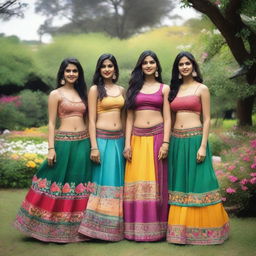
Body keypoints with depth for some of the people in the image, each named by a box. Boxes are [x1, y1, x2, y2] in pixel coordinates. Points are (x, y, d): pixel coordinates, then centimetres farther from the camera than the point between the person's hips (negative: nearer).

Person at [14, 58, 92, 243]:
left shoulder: (83, 93, 14)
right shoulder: (56, 94, 1)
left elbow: (87, 119, 15)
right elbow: (51, 123, -3)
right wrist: (51, 148, -11)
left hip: (84, 142, 5)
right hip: (64, 142, -4)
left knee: (80, 183, 7)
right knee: (60, 181, -1)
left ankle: (78, 227, 17)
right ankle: (56, 228, 10)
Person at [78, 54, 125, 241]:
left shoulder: (121, 90, 13)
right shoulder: (95, 90, -1)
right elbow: (92, 120, -6)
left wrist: (127, 142, 11)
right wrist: (94, 147, -13)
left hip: (119, 139, 5)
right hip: (102, 138, -5)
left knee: (117, 180, 7)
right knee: (104, 180, -5)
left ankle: (116, 226, 16)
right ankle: (99, 225, 3)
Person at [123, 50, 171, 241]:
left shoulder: (164, 89, 9)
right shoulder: (133, 88, 13)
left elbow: (167, 118, 4)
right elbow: (129, 118, 10)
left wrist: (165, 143, -8)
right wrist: (127, 143, 1)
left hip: (157, 136, -1)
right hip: (137, 138, 1)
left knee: (156, 181, 0)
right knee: (137, 182, 0)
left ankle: (156, 227, 9)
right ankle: (136, 228, 8)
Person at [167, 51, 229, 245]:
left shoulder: (202, 89, 0)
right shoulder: (174, 89, 13)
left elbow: (207, 120, -4)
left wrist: (203, 146, -13)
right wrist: (168, 142, 9)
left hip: (194, 139, -5)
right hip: (176, 140, 5)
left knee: (197, 183, -3)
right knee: (179, 184, 9)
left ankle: (201, 227, 9)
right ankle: (181, 227, 19)